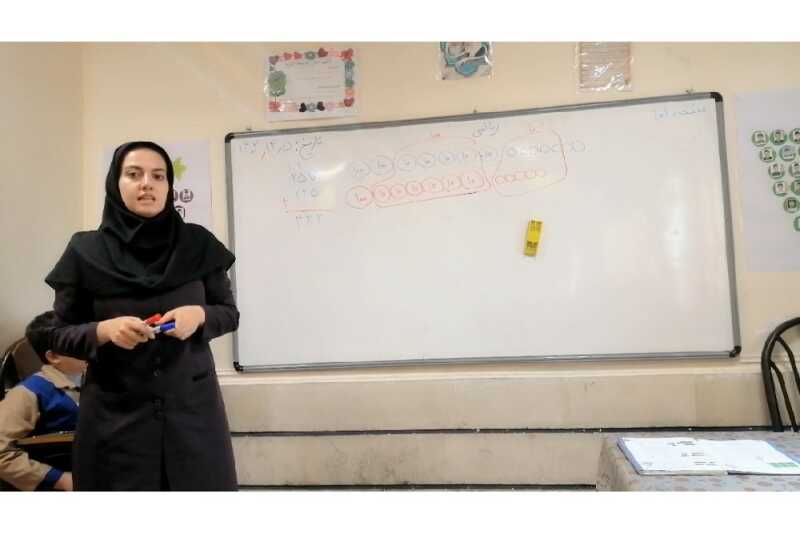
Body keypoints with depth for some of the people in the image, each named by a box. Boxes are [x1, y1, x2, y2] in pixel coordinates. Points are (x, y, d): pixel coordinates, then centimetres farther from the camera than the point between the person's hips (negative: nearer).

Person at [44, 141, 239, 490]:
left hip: (192, 408, 1)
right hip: (115, 415, 0)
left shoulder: (199, 245, -2)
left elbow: (230, 313, 5)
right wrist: (105, 330, -17)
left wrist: (199, 315, -15)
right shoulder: (85, 252, -3)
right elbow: (61, 335, 2)